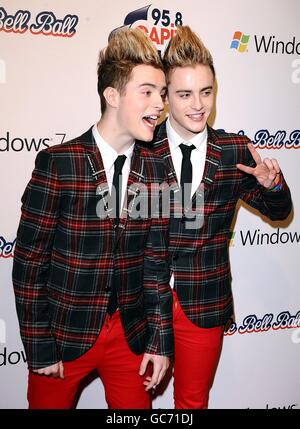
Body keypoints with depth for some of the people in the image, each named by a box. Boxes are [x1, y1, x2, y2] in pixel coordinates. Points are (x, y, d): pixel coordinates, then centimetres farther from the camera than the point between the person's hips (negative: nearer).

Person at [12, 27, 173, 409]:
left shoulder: (155, 170, -2)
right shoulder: (56, 164, -14)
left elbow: (156, 261, 2)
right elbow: (29, 262, -11)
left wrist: (160, 340, 1)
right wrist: (39, 348, -9)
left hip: (130, 334, 3)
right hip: (65, 333, -3)